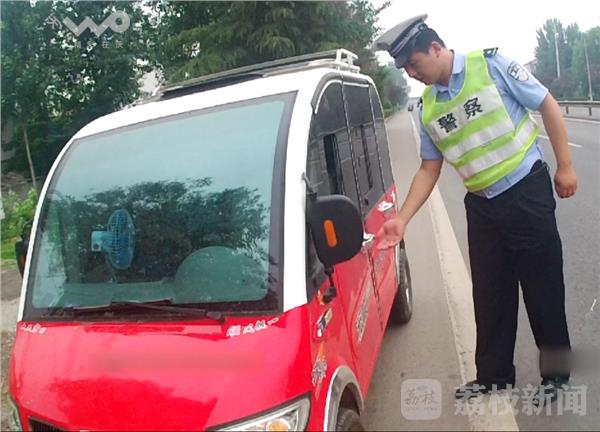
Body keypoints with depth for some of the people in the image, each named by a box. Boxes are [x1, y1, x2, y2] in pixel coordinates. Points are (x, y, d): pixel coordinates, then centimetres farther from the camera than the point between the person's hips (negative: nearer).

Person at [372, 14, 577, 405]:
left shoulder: (491, 65, -9)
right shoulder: (428, 108, 4)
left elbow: (548, 106, -4)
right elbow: (429, 169, 7)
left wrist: (565, 166, -5)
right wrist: (402, 219, -1)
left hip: (527, 191, -4)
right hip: (481, 205, 5)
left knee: (543, 286, 5)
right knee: (490, 294, 12)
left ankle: (555, 374, 25)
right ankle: (494, 374, 29)